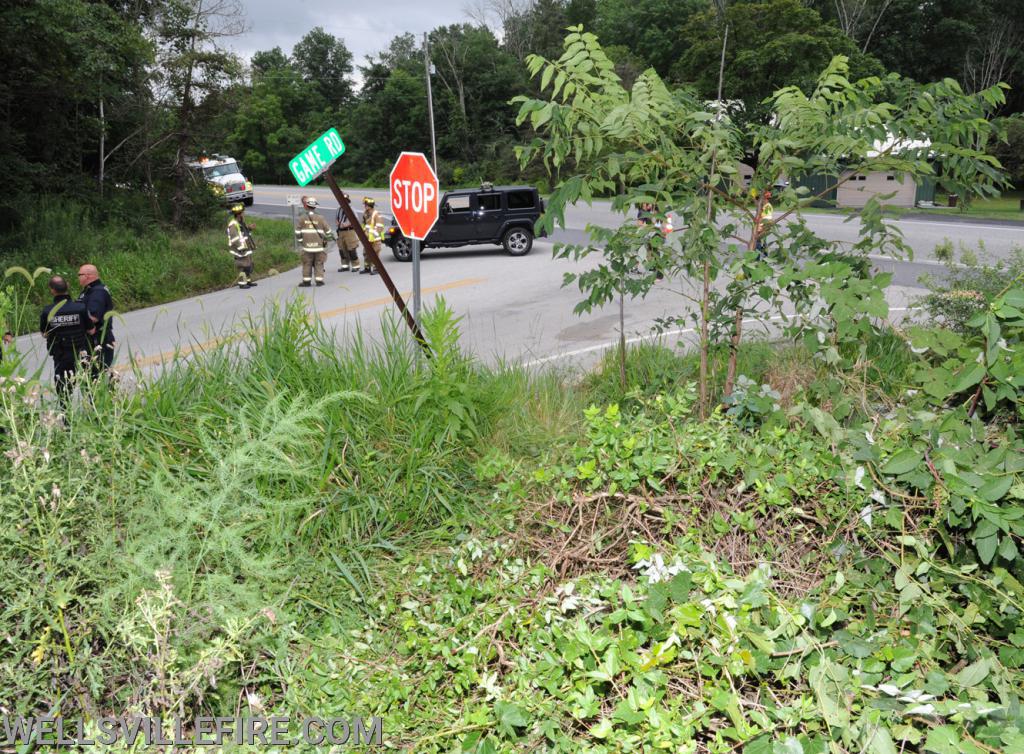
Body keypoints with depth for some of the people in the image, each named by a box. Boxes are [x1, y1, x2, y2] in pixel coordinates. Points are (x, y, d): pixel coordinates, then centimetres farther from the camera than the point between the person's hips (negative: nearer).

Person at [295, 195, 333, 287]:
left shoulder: (302, 219, -3)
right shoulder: (320, 218, -3)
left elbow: (297, 232, -2)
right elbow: (328, 231, 3)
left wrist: (301, 241, 13)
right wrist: (325, 240, 20)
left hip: (307, 246, 0)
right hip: (319, 245, 0)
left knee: (307, 264, 7)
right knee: (319, 264, 7)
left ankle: (306, 281, 8)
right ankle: (319, 280, 5)